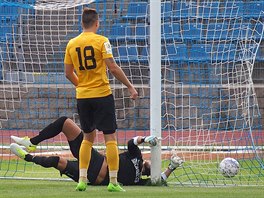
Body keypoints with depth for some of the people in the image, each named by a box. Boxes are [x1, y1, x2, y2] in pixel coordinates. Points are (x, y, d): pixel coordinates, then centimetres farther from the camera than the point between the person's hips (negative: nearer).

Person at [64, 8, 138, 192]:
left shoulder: (72, 44, 5)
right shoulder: (101, 41, -9)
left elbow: (68, 73, 9)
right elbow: (113, 68, -13)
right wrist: (130, 87, -5)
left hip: (83, 97, 5)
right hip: (102, 94, -5)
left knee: (88, 137, 17)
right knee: (110, 137, 1)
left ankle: (82, 180, 12)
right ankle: (113, 182, -3)